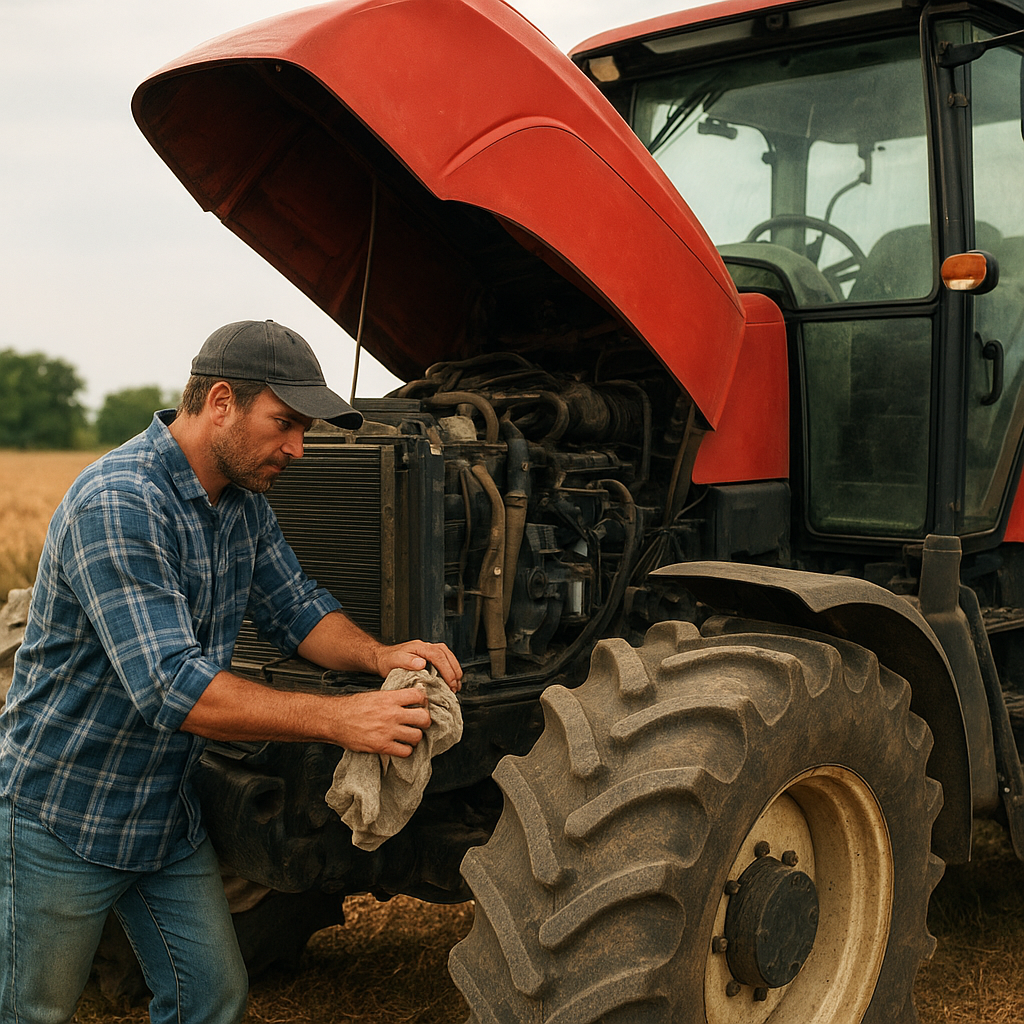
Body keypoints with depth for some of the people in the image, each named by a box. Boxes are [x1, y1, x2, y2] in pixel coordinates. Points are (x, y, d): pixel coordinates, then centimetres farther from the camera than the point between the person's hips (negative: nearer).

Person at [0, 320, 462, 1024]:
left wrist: (378, 656, -15)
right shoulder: (118, 504, -29)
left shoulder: (243, 502, 1)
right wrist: (338, 718, -38)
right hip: (62, 813, -8)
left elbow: (296, 607, 6)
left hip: (167, 812, 8)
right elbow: (171, 687, -35)